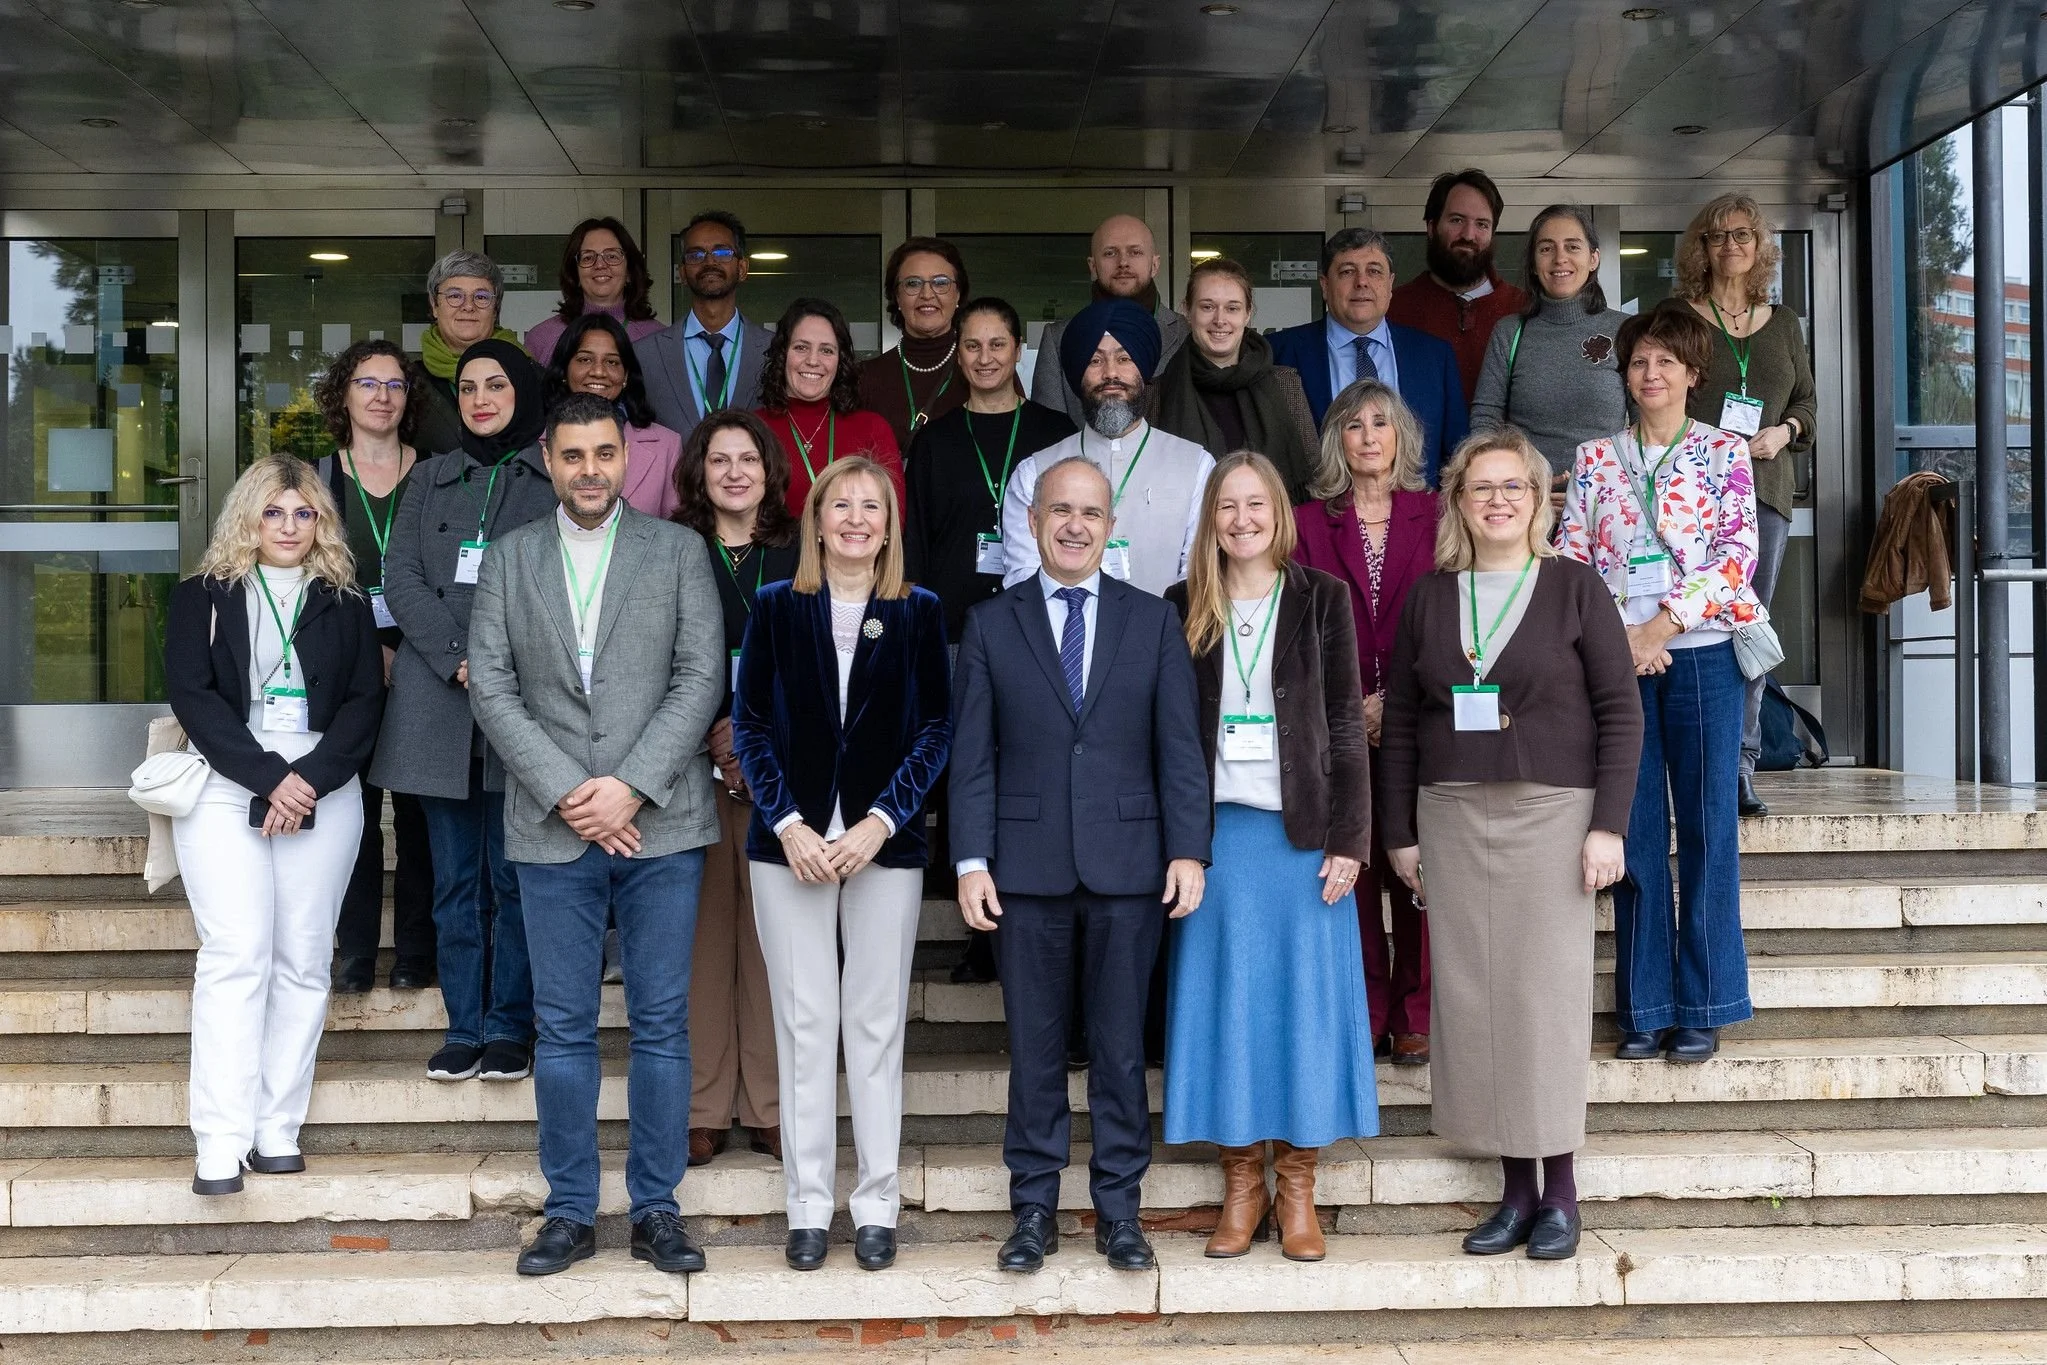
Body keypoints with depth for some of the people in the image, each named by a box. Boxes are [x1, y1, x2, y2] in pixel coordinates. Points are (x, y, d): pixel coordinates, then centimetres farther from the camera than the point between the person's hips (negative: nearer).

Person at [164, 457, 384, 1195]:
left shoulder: (345, 603, 12)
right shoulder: (202, 598, 8)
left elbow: (366, 700, 4)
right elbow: (192, 695, -3)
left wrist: (309, 778, -12)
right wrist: (268, 776, -14)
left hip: (323, 795, 2)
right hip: (224, 793, -2)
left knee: (303, 961, 0)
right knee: (236, 956, -11)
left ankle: (278, 1130, 5)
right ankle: (221, 1143, -12)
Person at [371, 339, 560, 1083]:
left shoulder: (556, 478, 5)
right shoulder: (430, 479, 16)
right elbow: (401, 579, 5)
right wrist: (457, 660, -9)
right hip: (438, 703, 3)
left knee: (514, 874, 0)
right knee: (455, 877, 6)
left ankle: (509, 1028, 8)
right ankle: (464, 1027, 11)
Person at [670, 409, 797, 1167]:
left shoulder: (800, 558, 8)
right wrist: (714, 735, -9)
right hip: (690, 766, -1)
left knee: (773, 935, 1)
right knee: (702, 933, 1)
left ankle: (770, 1110, 8)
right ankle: (703, 1110, 8)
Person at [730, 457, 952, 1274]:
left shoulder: (919, 612, 4)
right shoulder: (775, 608, 5)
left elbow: (935, 729, 0)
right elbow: (749, 724, 2)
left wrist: (879, 823, -10)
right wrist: (787, 824, -9)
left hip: (885, 841, 0)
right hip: (790, 842, 1)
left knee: (877, 1022, 4)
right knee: (803, 1021, 4)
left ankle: (877, 1204, 12)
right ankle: (808, 1204, 12)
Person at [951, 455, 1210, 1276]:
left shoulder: (1153, 621, 8)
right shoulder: (990, 625, 7)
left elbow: (1179, 746, 4)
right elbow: (972, 755, 3)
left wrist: (1188, 850, -4)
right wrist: (971, 860, -5)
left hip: (1128, 863, 0)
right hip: (1027, 866, 0)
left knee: (1121, 1046, 5)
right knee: (1033, 1048, 6)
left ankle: (1118, 1211, 15)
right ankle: (1033, 1211, 16)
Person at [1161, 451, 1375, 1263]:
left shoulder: (1320, 599, 4)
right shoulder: (1183, 608, 7)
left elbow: (1346, 726, 1)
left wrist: (1348, 839, -5)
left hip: (1303, 830, -1)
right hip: (1216, 830, 1)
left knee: (1304, 996, 1)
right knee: (1223, 997, 3)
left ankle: (1296, 1186, 12)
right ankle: (1241, 1183, 14)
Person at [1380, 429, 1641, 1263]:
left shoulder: (1572, 587, 1)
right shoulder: (1428, 598, 9)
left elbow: (1620, 709, -2)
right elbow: (1400, 721, 11)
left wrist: (1608, 825, -9)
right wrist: (1400, 833, 7)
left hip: (1550, 813, -3)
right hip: (1452, 818, 3)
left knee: (1548, 995, -3)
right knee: (1473, 998, 2)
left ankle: (1559, 1192, 8)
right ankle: (1514, 1188, 11)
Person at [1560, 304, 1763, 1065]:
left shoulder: (1724, 453, 5)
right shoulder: (1595, 459, 10)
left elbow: (1738, 554, -5)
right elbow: (1570, 559, 4)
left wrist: (1664, 625, -14)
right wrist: (1611, 638, -10)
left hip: (1701, 653, -1)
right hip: (1616, 659, 2)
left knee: (1707, 826, 0)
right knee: (1635, 832, 3)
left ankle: (1702, 1008, 8)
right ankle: (1644, 1008, 10)